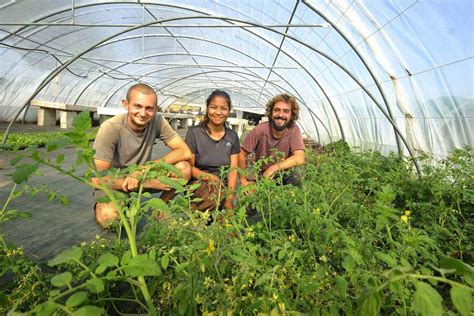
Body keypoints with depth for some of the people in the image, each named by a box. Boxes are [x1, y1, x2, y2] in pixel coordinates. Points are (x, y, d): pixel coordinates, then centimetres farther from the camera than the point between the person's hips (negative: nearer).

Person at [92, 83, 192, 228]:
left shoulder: (157, 122, -15)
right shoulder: (111, 128, -25)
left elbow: (185, 152, -20)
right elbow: (97, 179, -25)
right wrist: (149, 183, -29)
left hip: (143, 176, 3)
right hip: (114, 182, -3)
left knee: (184, 168, -21)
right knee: (107, 218, -34)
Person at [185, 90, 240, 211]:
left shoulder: (232, 136, 7)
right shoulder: (194, 133, -2)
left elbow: (233, 169, 1)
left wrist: (229, 199, -13)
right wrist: (209, 177, -21)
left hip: (223, 185, 2)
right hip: (198, 183, -1)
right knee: (214, 191, -34)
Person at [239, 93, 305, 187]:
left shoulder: (294, 130, -15)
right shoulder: (260, 129, -18)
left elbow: (299, 158, -24)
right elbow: (241, 154, -12)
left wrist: (274, 168, -31)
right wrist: (243, 180, -15)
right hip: (261, 174, -1)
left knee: (294, 178, -21)